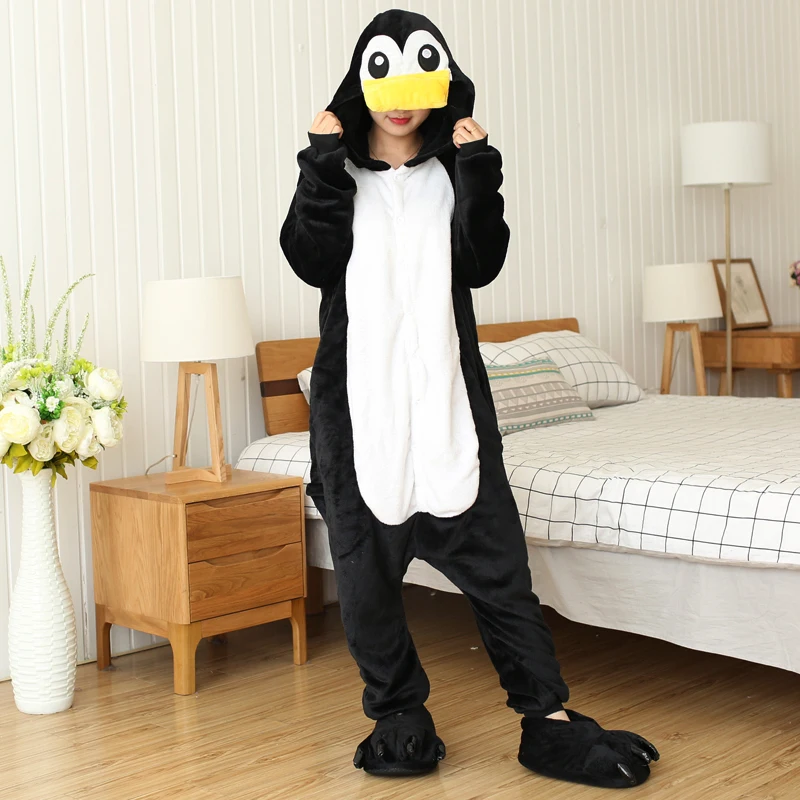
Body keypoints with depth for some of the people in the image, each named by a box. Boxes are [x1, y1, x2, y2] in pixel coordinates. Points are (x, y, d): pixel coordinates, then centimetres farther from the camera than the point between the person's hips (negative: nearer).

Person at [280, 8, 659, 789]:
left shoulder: (453, 169, 10)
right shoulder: (335, 169, 8)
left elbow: (481, 266, -4)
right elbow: (312, 262, -8)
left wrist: (476, 170, -9)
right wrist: (324, 165, -11)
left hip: (445, 390, 0)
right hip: (359, 395, 0)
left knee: (493, 554, -1)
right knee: (365, 563, 4)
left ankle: (549, 720, 6)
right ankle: (400, 719, 18)